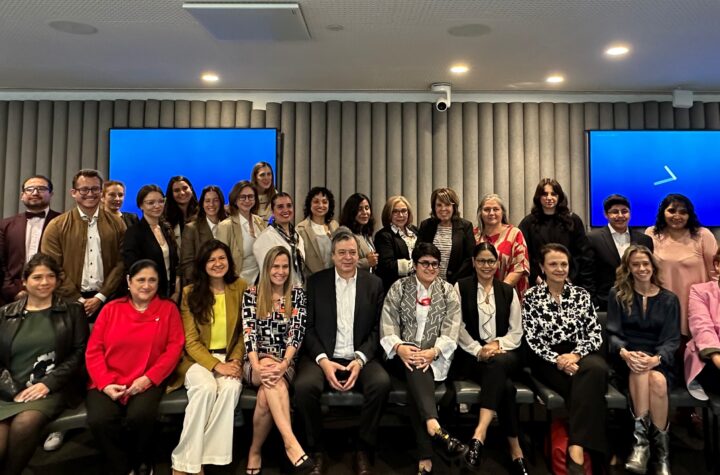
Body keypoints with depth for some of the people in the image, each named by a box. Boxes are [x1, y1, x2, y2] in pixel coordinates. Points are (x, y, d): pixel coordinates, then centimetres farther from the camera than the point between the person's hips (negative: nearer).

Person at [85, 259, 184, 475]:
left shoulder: (168, 309, 7)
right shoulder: (111, 309, 10)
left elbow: (174, 348, -1)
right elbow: (94, 350, 5)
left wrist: (148, 378, -13)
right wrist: (105, 383, -9)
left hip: (147, 382, -1)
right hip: (108, 383, 2)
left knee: (140, 416, -30)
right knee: (98, 420, -26)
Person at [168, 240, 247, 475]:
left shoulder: (240, 287, 2)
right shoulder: (190, 293, -2)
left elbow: (245, 331, 7)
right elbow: (191, 341, -5)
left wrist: (235, 360, -10)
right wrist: (216, 365, -18)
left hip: (229, 356, 1)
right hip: (198, 358, -1)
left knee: (231, 387, -31)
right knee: (206, 388, -32)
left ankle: (208, 456, -19)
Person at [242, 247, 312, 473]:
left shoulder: (297, 294, 5)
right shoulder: (251, 294, 5)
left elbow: (297, 332, -6)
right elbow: (249, 332, -6)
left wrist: (284, 364, -23)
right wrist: (257, 365, -23)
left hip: (285, 362, 0)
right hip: (257, 362, 0)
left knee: (265, 395, -33)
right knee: (270, 377, -36)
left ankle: (255, 450, -16)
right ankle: (291, 443, -44)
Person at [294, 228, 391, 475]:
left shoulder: (374, 283, 7)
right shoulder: (315, 282, 5)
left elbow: (377, 329, 3)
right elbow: (308, 327, 1)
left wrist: (360, 360, -13)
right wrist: (323, 360, -14)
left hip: (360, 357, 1)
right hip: (323, 357, 0)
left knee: (381, 383, -29)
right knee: (304, 386, -30)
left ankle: (364, 450, -7)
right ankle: (316, 450, -5)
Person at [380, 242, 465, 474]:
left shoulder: (449, 292, 8)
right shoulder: (398, 287, 7)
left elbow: (451, 331, -3)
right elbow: (387, 324, -2)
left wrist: (433, 352, -22)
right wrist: (399, 347, -23)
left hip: (435, 357, 0)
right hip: (404, 354, 0)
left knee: (417, 373, -33)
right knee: (415, 367, -35)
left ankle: (425, 456, -39)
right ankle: (435, 427, -51)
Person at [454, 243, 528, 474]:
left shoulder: (508, 291, 16)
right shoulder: (461, 287, 9)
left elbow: (516, 332, 9)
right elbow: (459, 327, 0)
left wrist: (497, 345, -12)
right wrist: (479, 350, -15)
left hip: (505, 354, 2)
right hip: (472, 355, -1)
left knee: (497, 364, -38)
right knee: (505, 385, -32)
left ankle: (479, 434, -45)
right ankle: (516, 452, -27)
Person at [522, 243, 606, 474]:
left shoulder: (581, 294, 13)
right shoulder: (531, 297, 5)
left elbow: (595, 333, 4)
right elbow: (532, 339, -2)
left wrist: (575, 355, -15)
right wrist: (557, 360, -18)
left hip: (579, 355, 2)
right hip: (547, 360, -2)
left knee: (596, 369, -33)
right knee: (584, 381, -31)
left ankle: (576, 447, -31)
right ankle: (583, 446, -22)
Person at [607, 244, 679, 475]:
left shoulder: (669, 299, 12)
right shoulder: (617, 294, 9)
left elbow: (672, 339, 2)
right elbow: (613, 333, 1)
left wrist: (657, 359, -20)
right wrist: (625, 353, -22)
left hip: (659, 360, 1)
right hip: (627, 360, 0)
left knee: (657, 379, -35)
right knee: (639, 371, -37)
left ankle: (661, 450, -24)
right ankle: (642, 441, -35)